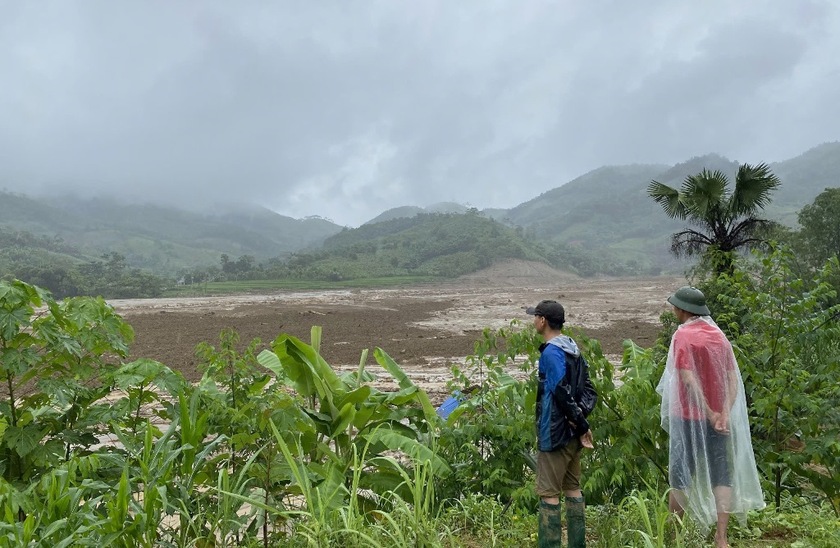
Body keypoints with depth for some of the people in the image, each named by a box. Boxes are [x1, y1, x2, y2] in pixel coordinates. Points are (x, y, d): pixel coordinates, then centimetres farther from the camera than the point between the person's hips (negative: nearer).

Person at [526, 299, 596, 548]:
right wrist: (581, 420, -1)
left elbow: (564, 395, -21)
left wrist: (582, 425, -12)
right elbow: (588, 389, 10)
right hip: (571, 432, 9)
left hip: (555, 433, -9)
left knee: (549, 493, -1)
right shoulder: (573, 349, 10)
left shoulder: (551, 353, -18)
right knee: (573, 488, 15)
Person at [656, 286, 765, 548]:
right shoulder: (719, 335, 7)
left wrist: (710, 414, -15)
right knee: (721, 475, 7)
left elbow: (688, 379, -19)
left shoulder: (683, 335, -10)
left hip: (688, 417, -4)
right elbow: (733, 378, -1)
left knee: (680, 475, 8)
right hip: (718, 417, 4)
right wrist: (725, 413, -10)